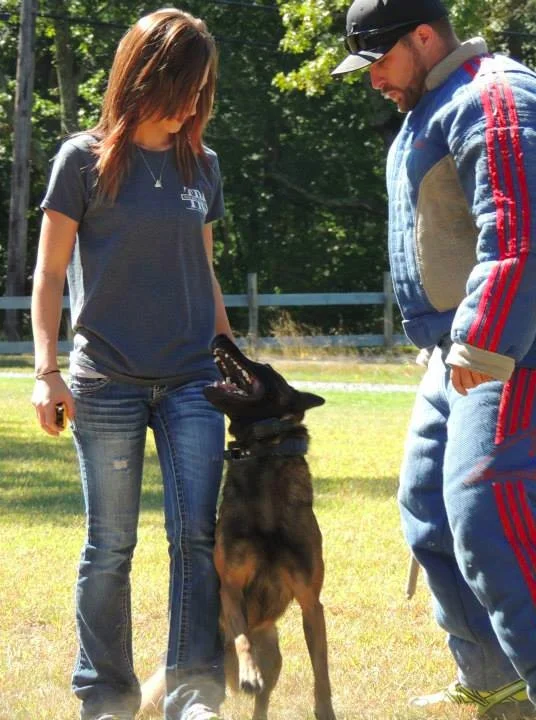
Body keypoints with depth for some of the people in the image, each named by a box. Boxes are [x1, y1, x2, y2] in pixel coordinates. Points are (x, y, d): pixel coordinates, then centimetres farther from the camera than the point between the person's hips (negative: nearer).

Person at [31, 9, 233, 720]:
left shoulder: (201, 166, 11)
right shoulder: (87, 159, -1)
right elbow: (50, 273, -1)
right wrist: (47, 371, -9)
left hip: (192, 380, 3)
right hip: (107, 380, -3)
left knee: (198, 534, -6)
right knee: (110, 547, 2)